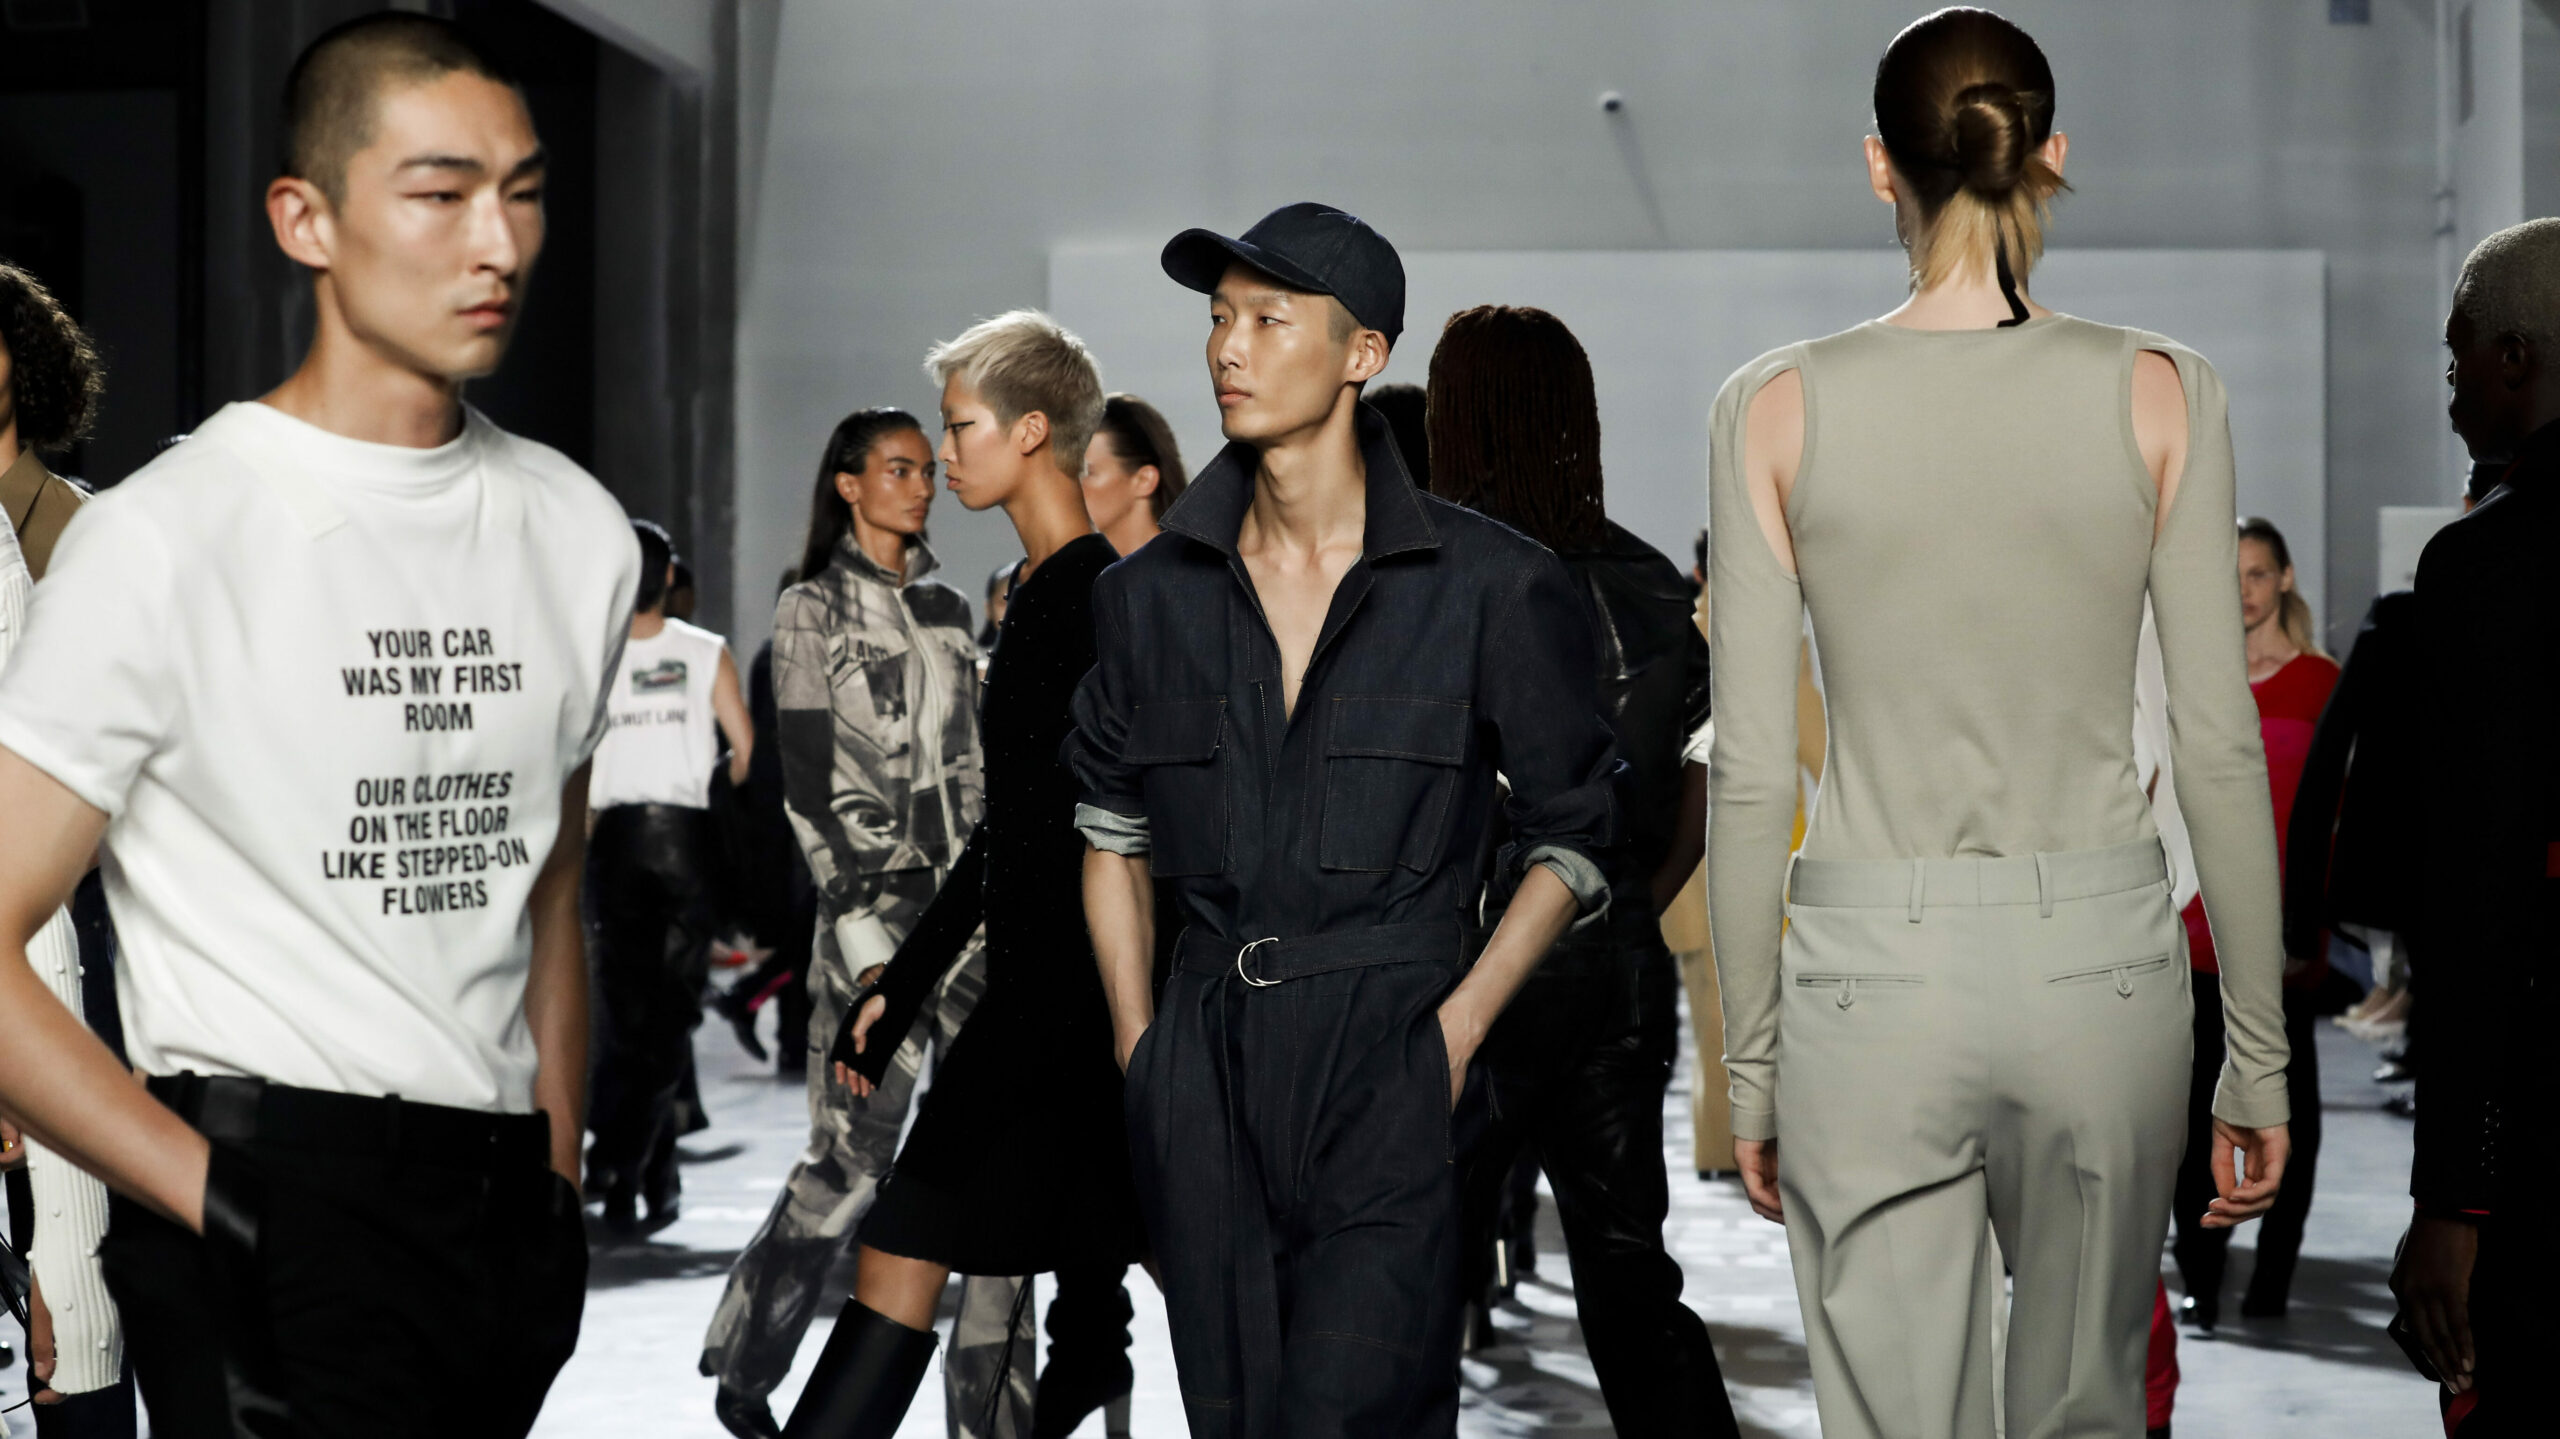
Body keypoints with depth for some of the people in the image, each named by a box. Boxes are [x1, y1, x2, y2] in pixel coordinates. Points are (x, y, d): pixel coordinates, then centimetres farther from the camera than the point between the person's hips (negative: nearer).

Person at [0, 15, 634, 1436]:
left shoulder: (577, 531, 10)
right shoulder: (166, 539, -8)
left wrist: (558, 1184, 14)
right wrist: (225, 1208, -14)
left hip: (504, 1201, 6)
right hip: (272, 1187, -5)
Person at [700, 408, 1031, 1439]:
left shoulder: (948, 610, 16)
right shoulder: (812, 612, 0)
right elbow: (809, 783, -6)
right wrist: (867, 938, -13)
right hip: (874, 898, -5)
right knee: (852, 1159, -4)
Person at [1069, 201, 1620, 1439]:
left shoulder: (1489, 587, -3)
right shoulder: (1154, 593, 8)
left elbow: (1569, 836, 4)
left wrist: (1456, 1032, -6)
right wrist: (1140, 1045, 11)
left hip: (1389, 1060, -4)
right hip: (1204, 1066, 4)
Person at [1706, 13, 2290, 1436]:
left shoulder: (1779, 409, -4)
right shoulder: (2161, 395, -3)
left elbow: (1751, 774, -3)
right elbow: (2222, 748, -2)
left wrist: (1750, 1060, 7)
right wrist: (2260, 1051, 7)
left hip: (1871, 964, -1)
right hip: (2099, 957, 1)